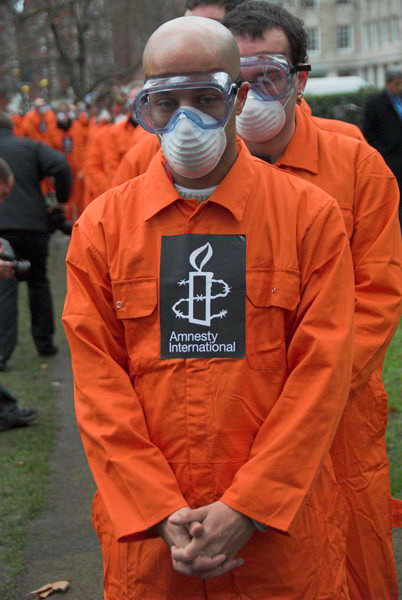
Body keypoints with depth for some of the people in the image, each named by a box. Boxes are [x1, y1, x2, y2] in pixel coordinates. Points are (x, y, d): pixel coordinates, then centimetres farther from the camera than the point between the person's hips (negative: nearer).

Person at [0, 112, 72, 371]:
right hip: (33, 224, 1)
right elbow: (61, 166, -9)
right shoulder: (31, 146, 7)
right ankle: (44, 343, 23)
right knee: (38, 283, 18)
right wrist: (61, 199, 3)